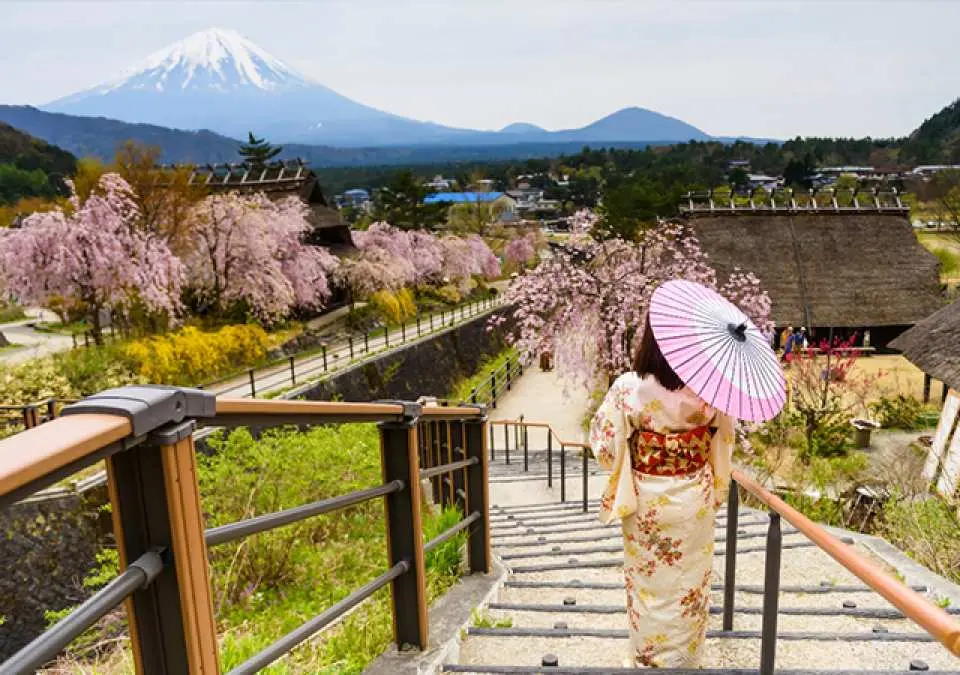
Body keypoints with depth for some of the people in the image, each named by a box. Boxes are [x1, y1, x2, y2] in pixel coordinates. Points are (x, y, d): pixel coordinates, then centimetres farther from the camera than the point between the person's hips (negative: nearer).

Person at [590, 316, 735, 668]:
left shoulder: (628, 388, -22)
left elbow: (605, 444, -12)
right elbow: (725, 436, 4)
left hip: (646, 501, -1)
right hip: (694, 500, 2)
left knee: (649, 584, 17)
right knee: (688, 584, 20)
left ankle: (647, 659, 33)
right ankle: (684, 659, 37)